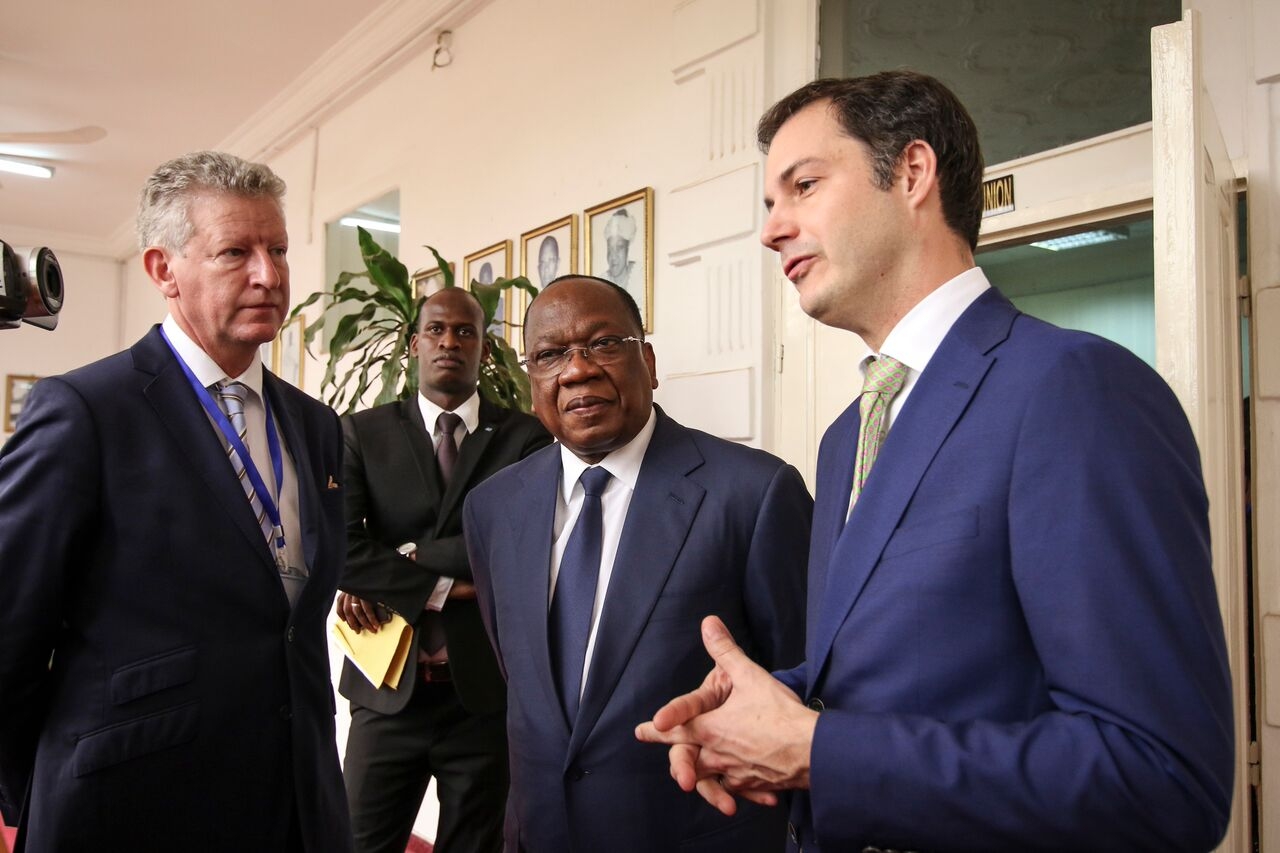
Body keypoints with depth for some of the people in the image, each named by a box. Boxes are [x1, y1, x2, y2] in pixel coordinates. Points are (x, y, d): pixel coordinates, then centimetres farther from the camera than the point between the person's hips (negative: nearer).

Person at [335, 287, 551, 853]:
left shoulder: (524, 438, -1)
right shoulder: (363, 433, 1)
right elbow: (340, 548, -10)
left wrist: (407, 558, -12)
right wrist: (440, 587, -14)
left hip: (487, 686, 0)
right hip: (391, 684, 0)